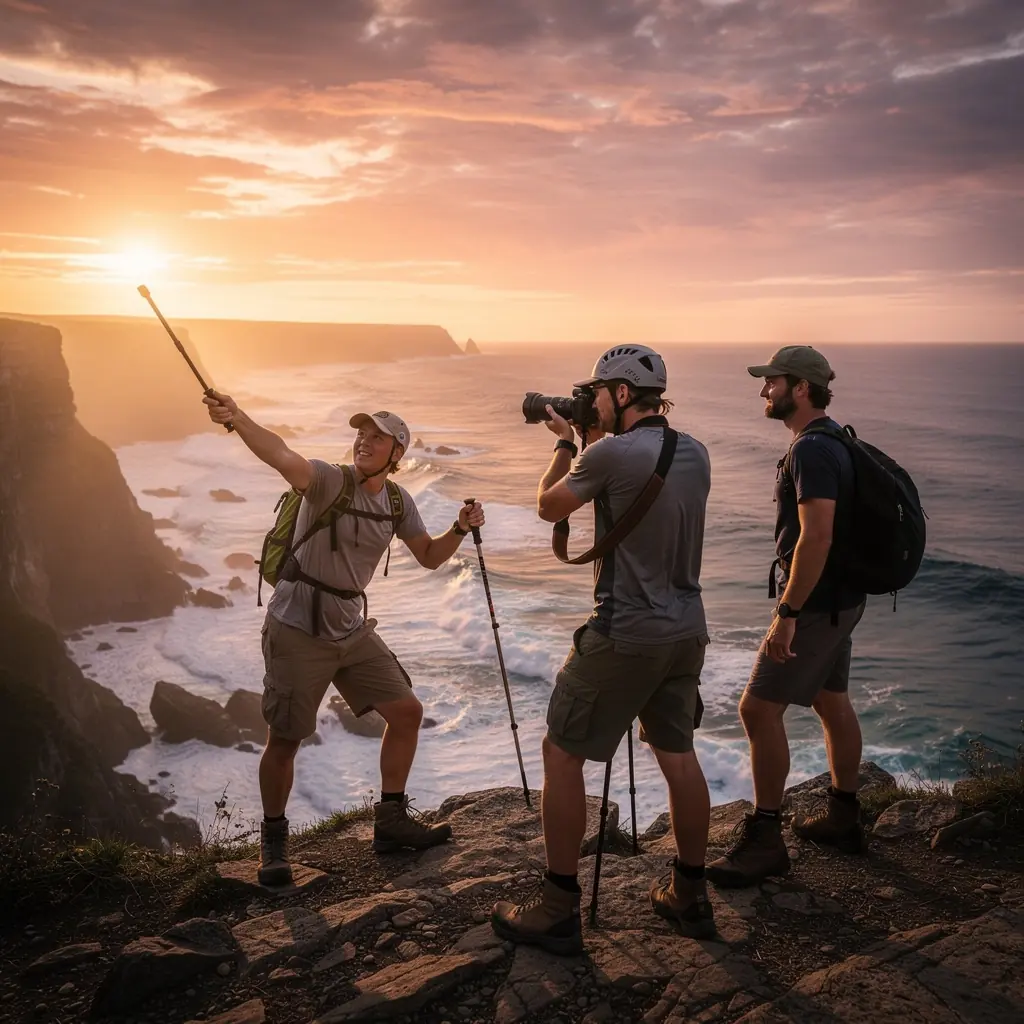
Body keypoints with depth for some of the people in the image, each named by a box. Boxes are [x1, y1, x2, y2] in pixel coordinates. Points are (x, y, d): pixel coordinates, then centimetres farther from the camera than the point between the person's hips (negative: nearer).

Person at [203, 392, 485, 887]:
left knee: (406, 711, 6)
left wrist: (459, 530, -7)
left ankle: (391, 820, 23)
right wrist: (237, 418, -54)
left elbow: (429, 557, 13)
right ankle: (273, 841, 24)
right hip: (298, 629, -6)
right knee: (284, 739, 1)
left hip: (351, 628, 6)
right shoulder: (330, 480, -15)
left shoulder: (398, 501, 4)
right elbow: (281, 456, -35)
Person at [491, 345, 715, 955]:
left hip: (625, 635, -7)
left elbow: (550, 506, 0)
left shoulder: (612, 453, -16)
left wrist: (565, 445, 14)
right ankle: (691, 897, 29)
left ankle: (559, 910, 11)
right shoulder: (695, 453, 6)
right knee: (678, 753, 18)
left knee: (562, 754, 5)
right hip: (687, 628, 8)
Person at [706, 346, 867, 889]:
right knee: (832, 700, 19)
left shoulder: (811, 449, -21)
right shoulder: (834, 439, 12)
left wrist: (787, 611, -27)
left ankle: (763, 840, 1)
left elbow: (816, 536, -29)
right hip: (840, 598, 11)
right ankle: (843, 817, 34)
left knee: (759, 707, -7)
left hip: (816, 603, -11)